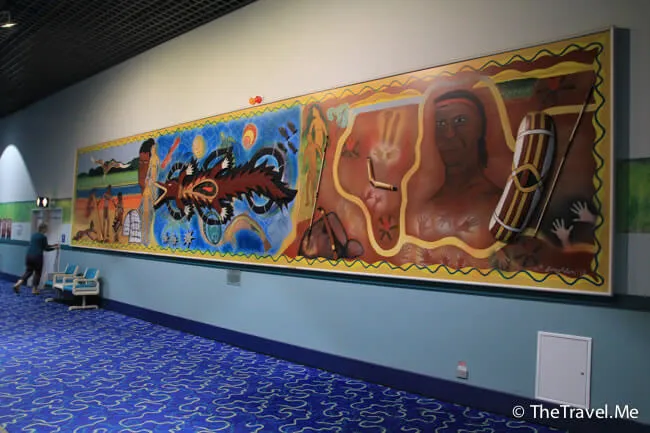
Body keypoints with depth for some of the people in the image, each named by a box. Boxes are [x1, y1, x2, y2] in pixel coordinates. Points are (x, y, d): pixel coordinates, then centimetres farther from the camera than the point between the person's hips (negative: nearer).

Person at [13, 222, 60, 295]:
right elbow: (46, 248, -3)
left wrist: (52, 245, 34)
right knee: (37, 273, 8)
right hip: (37, 256, -7)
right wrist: (54, 248, 12)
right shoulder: (44, 237, -9)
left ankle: (18, 284, -5)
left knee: (28, 271, 14)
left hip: (29, 255, 7)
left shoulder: (34, 235, 16)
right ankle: (34, 289, 13)